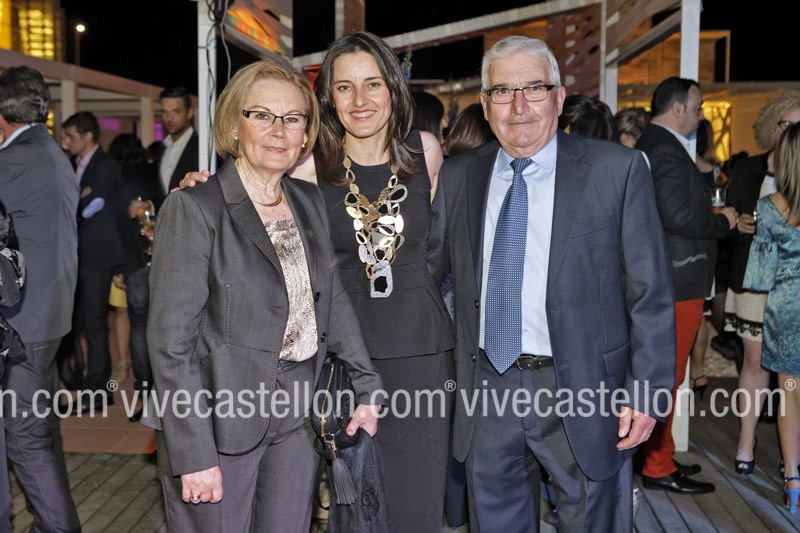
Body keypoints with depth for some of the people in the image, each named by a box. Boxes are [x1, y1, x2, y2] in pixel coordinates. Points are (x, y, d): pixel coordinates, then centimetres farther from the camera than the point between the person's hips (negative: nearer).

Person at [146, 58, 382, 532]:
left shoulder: (310, 201, 6)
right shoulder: (194, 208, -13)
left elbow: (334, 300, 13)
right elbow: (171, 339, -15)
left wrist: (368, 387, 8)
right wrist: (194, 455, -17)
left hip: (294, 421, 6)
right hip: (219, 422, -5)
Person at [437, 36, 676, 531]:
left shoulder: (618, 169, -6)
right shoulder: (457, 176, 4)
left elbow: (651, 292, -6)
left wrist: (647, 392, -9)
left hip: (583, 385, -3)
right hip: (487, 386, 3)